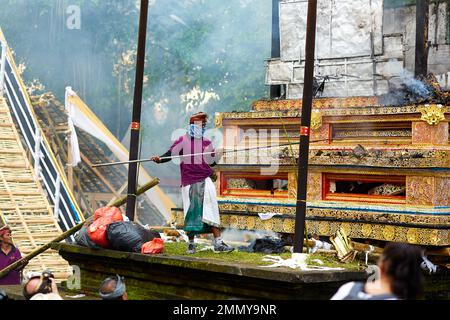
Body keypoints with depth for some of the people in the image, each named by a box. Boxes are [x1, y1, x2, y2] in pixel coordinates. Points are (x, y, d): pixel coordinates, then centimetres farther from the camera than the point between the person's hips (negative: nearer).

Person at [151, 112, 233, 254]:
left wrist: (217, 156, -7)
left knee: (210, 209, -9)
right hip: (189, 181, -1)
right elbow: (170, 153, -2)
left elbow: (211, 162, 12)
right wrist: (159, 159, -20)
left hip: (204, 180, 1)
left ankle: (218, 243, -11)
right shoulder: (183, 140, 2)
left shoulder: (206, 143, 10)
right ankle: (191, 244, 15)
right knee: (190, 211, 2)